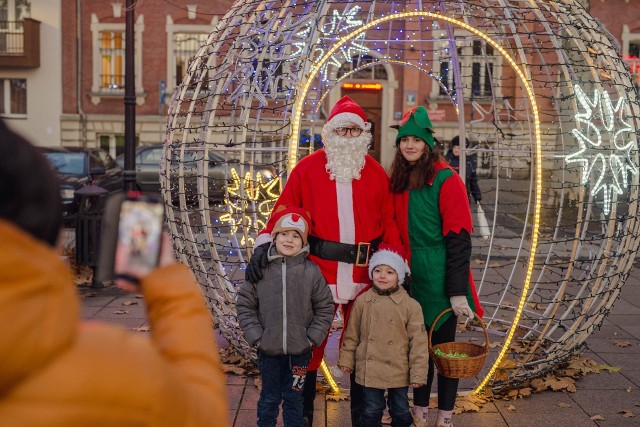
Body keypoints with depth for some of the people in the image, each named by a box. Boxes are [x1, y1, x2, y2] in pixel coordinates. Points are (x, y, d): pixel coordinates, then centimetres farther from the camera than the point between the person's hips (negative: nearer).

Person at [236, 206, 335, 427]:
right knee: (269, 398, 15)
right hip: (268, 350, 0)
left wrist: (312, 337, -5)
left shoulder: (311, 272, -7)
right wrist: (256, 336, -6)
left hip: (300, 351, 0)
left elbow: (325, 308, 0)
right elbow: (245, 305, 0)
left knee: (293, 398, 15)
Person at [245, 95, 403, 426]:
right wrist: (264, 244, -18)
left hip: (364, 274, 2)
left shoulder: (376, 172, 7)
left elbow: (388, 223, 6)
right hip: (317, 271, -2)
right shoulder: (307, 169, 0)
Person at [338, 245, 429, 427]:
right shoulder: (362, 301, -3)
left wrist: (418, 373, -8)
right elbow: (351, 334, 7)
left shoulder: (410, 305, -10)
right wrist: (346, 359, 9)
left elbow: (418, 341, -8)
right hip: (369, 370, 1)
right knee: (371, 411, 13)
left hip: (399, 372, -1)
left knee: (401, 411, 16)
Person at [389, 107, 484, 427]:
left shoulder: (446, 180, -11)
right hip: (410, 277, 5)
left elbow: (459, 238, -13)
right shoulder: (397, 181, 7)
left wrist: (458, 291, -16)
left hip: (438, 278, -5)